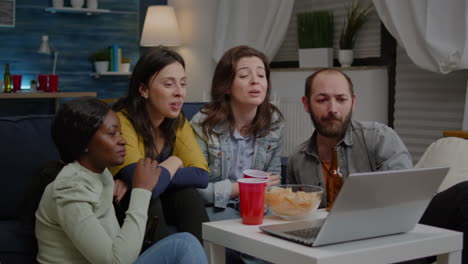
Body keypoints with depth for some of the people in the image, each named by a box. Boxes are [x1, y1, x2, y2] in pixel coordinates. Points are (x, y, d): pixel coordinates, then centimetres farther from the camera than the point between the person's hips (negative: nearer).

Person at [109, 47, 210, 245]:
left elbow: (202, 175, -17)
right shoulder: (121, 123, -24)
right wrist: (174, 162, -14)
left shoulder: (178, 122, -4)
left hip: (158, 210, 5)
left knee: (187, 193, -23)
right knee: (146, 199, -32)